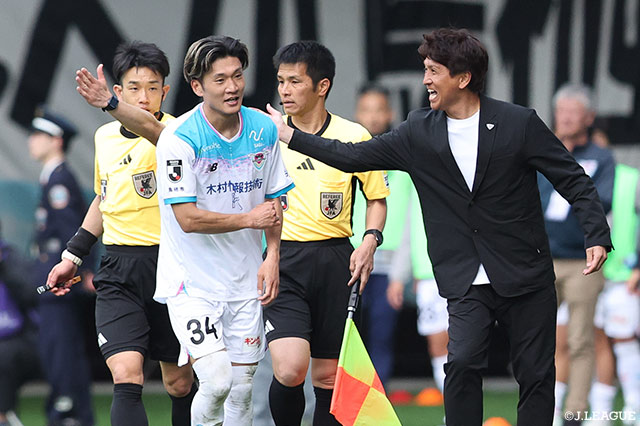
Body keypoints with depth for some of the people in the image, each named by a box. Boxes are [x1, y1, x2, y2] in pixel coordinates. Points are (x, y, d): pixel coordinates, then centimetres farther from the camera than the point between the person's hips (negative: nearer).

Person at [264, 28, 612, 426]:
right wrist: (290, 136, 8)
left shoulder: (518, 123, -7)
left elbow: (574, 180, -4)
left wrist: (597, 236, -14)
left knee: (536, 377, 2)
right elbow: (354, 157, 10)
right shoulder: (420, 132, 3)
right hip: (467, 284, 2)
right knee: (462, 363, -17)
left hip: (527, 278, -2)